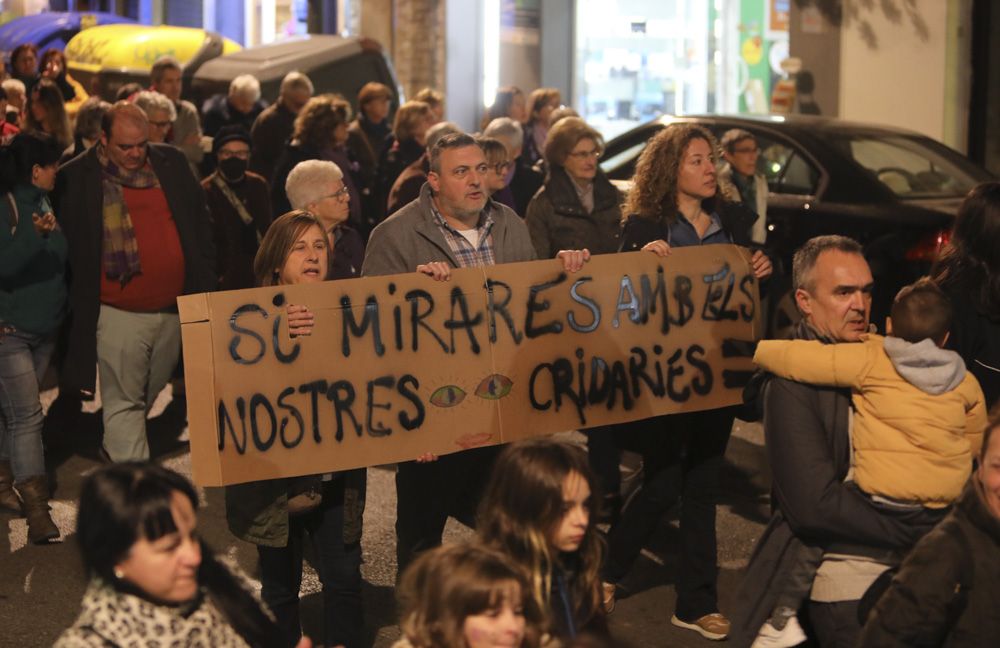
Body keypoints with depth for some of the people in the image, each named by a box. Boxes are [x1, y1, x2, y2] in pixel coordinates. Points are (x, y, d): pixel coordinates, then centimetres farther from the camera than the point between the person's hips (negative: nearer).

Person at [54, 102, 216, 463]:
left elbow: (200, 224, 10)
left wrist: (207, 285, 7)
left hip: (176, 309, 4)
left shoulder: (172, 163, 3)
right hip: (119, 315, -4)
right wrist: (80, 307, -6)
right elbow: (67, 247, -3)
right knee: (123, 403, -1)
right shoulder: (76, 177, -7)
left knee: (146, 396, 20)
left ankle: (116, 450, 42)